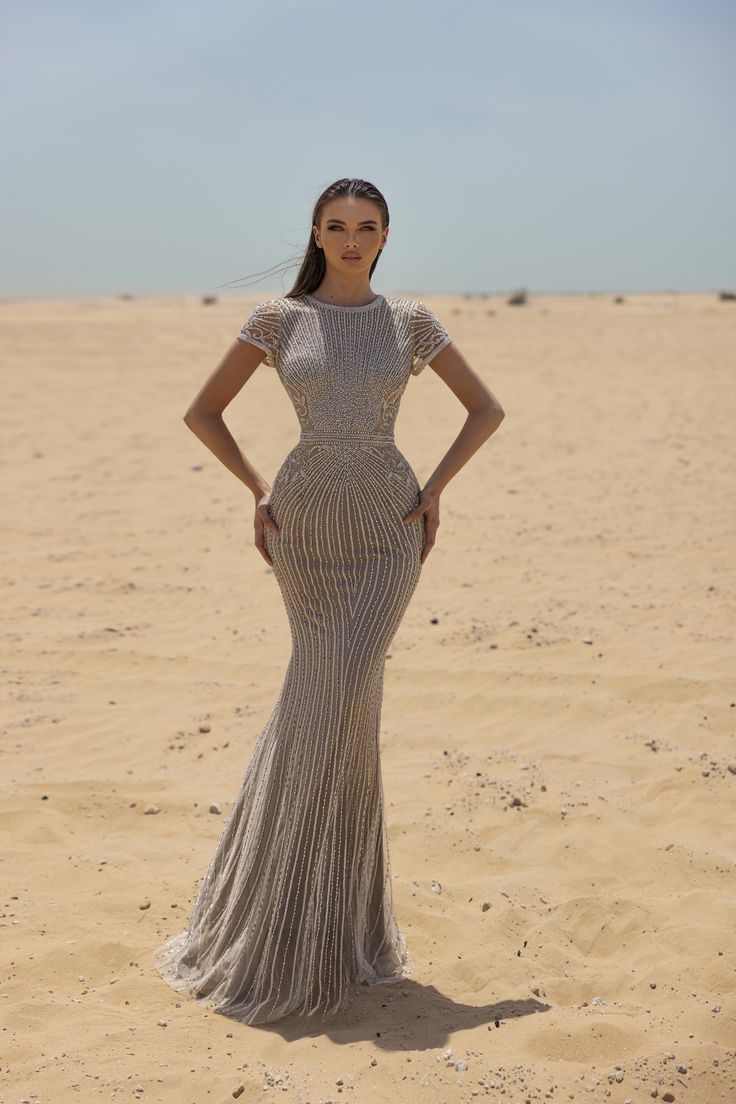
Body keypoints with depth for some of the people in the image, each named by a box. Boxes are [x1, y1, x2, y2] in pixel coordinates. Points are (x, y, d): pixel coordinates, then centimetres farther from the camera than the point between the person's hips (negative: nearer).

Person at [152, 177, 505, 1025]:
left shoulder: (411, 320, 5)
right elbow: (203, 412, 10)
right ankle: (348, 918, 20)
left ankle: (308, 928, 6)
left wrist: (433, 490, 2)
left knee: (331, 706, -9)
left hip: (386, 530, 0)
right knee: (337, 705, 4)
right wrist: (258, 492, 2)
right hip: (305, 527, 1)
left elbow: (485, 408, 12)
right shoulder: (278, 318, 4)